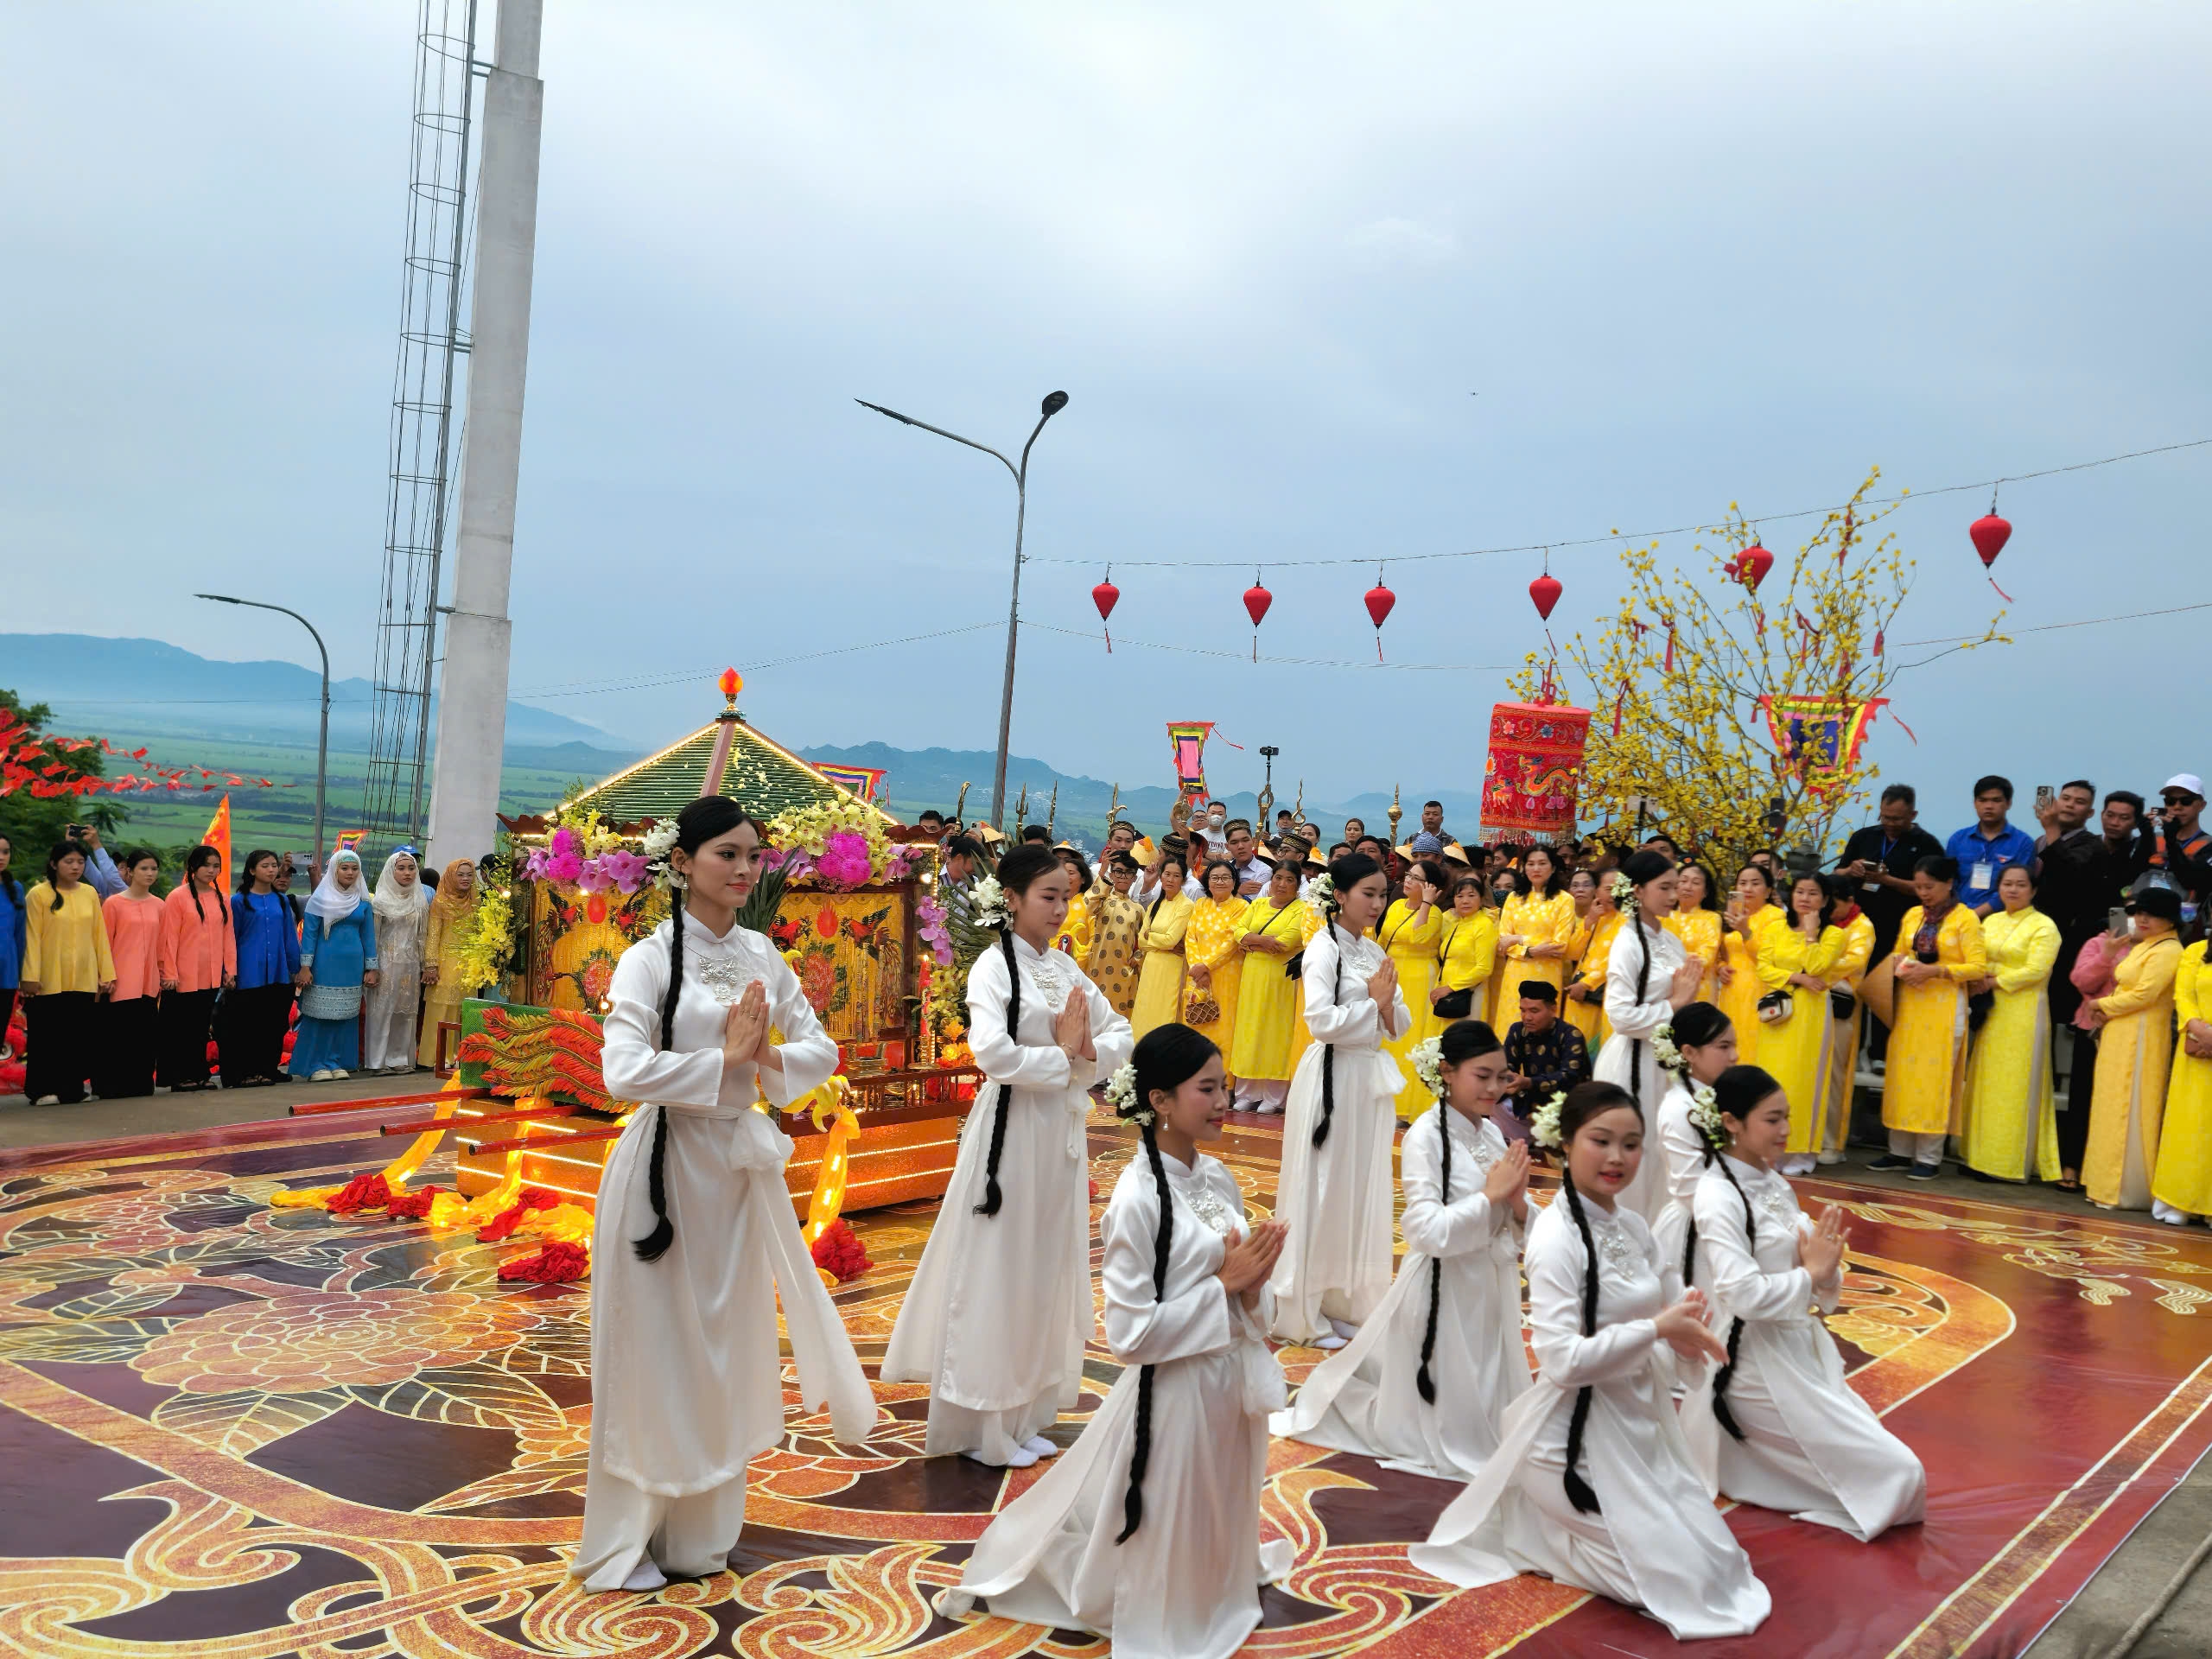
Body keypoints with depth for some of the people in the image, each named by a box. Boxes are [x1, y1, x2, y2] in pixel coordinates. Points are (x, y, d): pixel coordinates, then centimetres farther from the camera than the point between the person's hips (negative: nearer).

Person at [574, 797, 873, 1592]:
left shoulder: (760, 954, 4)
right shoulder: (651, 959, -13)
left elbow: (822, 1049, 8)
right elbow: (624, 1071, -26)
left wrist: (768, 1057, -12)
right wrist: (726, 1058, -19)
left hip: (740, 1163, 6)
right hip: (665, 1163, -6)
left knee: (724, 1342, 15)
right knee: (654, 1350, 5)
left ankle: (701, 1527, 33)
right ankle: (627, 1540, 23)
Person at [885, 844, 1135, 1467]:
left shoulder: (1066, 968, 9)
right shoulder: (994, 966, -11)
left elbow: (1121, 1034, 11)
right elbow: (993, 1053, -23)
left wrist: (1089, 1051, -10)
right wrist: (1063, 1054, -13)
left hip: (1062, 1129, 7)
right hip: (1011, 1127, -7)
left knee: (1050, 1271, 12)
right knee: (998, 1273, 0)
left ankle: (1027, 1412, 25)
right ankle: (983, 1424, 12)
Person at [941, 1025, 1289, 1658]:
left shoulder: (1219, 1179, 0)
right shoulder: (1136, 1198, -22)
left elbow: (1233, 1286, 9)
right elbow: (1130, 1334, -23)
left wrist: (1250, 1285, -14)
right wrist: (1224, 1284, -20)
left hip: (1229, 1383, 7)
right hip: (1171, 1395, -7)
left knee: (1214, 1523, 27)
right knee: (1164, 1533, 13)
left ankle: (1214, 1606, 53)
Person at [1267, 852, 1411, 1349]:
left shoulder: (1374, 951, 11)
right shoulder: (1324, 948, -11)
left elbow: (1401, 1025, 12)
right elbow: (1322, 1021, -22)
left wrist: (1387, 1004, -9)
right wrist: (1374, 1002, -11)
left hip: (1370, 1079, 8)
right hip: (1332, 1077, -7)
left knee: (1362, 1193, 12)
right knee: (1322, 1192, 0)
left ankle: (1344, 1303, 24)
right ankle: (1303, 1312, 10)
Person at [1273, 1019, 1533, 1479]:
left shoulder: (1493, 1134, 2)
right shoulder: (1426, 1136, -18)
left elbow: (1519, 1228, 6)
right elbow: (1427, 1231, -26)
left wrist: (1518, 1203, -15)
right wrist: (1490, 1194, -21)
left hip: (1490, 1287, 6)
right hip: (1441, 1289, -6)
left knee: (1481, 1398, 20)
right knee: (1438, 1409, 12)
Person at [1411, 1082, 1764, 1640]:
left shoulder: (1632, 1227, 4)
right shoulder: (1557, 1237, -21)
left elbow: (1672, 1306, 7)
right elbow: (1562, 1361, -27)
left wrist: (1686, 1329, -16)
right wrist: (1658, 1329, -26)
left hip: (1640, 1424, 8)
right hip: (1579, 1434, -8)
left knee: (1714, 1554, 18)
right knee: (1682, 1574, -5)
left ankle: (1542, 1513, 24)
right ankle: (1528, 1526, 10)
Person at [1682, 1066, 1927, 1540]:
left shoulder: (1774, 1184, 9)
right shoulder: (1718, 1198, -18)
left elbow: (1813, 1268, 11)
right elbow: (1743, 1293, -26)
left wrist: (1826, 1268, -12)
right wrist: (1810, 1274, -14)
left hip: (1801, 1351, 9)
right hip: (1758, 1364, -9)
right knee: (1900, 1474, -7)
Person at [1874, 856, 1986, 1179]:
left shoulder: (1965, 918, -4)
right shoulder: (1912, 915, 11)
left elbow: (1978, 967, -10)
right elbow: (1898, 954, 19)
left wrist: (1934, 971, -19)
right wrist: (1901, 967, -5)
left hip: (1944, 1007, -5)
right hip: (1909, 1003, 5)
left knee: (1934, 1078, -2)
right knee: (1901, 1075, 5)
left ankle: (1929, 1158, 4)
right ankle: (1900, 1151, 13)